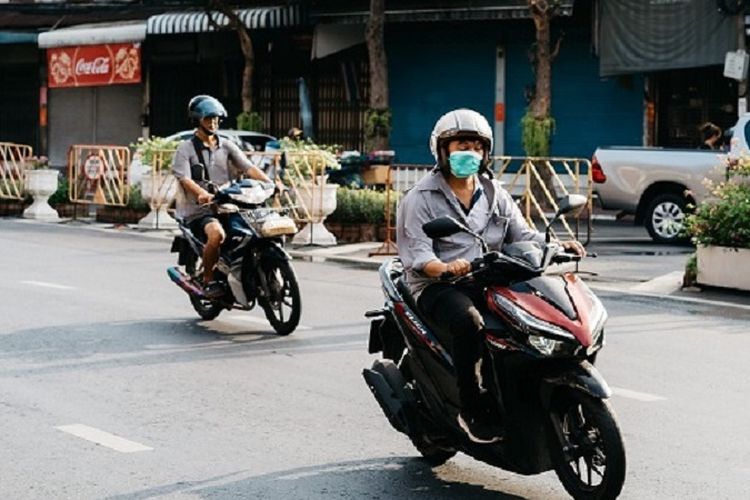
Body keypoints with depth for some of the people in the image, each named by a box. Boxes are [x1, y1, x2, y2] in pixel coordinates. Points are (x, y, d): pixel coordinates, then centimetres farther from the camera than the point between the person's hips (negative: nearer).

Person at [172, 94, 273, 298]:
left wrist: (269, 182, -17)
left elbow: (248, 168, 2)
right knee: (216, 233, -36)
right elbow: (185, 179, -13)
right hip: (200, 211, -5)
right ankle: (208, 280, -17)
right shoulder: (186, 149, 2)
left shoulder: (227, 146, 15)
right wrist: (202, 193, -35)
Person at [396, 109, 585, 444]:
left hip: (490, 284, 5)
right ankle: (471, 410, -27)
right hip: (439, 287, -5)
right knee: (468, 322, -38)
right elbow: (417, 252, -10)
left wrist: (559, 246, -8)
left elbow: (522, 234, 12)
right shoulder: (420, 198, 2)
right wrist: (445, 268, -32)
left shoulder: (495, 194, 20)